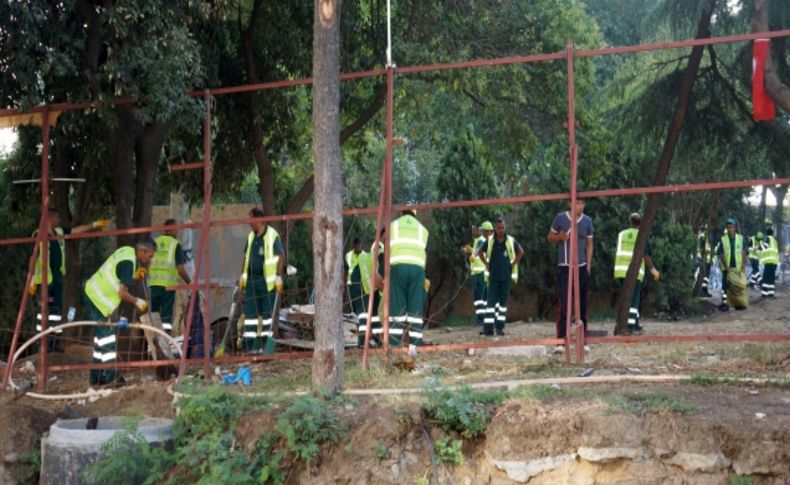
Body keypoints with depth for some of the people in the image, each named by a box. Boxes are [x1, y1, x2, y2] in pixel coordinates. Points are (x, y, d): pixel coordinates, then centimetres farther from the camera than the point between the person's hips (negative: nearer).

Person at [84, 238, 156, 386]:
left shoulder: (127, 251, 5)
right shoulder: (128, 262, -22)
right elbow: (122, 293, -22)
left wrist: (134, 276, 3)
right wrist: (137, 302, -8)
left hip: (92, 293, 10)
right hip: (99, 300, -10)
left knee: (100, 337, 15)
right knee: (107, 338, -7)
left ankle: (96, 376, 20)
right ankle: (109, 376, -6)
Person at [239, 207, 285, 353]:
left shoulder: (272, 235, -9)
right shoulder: (251, 236, 12)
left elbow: (281, 256, -9)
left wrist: (278, 278, -13)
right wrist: (242, 277, 14)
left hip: (266, 280, -6)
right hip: (251, 280, 6)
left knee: (266, 312, 3)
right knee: (249, 311, 2)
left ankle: (265, 345, 10)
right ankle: (248, 345, 4)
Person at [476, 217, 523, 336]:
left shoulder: (510, 241, -1)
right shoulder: (490, 241, 0)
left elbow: (521, 252, 14)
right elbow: (480, 252, 14)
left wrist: (513, 263, 6)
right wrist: (486, 264, 5)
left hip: (506, 277, 0)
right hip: (493, 277, 0)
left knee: (503, 302, 5)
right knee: (491, 302, -4)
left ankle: (500, 327, 11)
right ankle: (488, 328, -6)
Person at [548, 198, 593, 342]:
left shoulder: (587, 221, 5)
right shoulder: (560, 218, -1)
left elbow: (589, 245, 12)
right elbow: (550, 238, 9)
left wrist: (588, 266, 6)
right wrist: (560, 237, -13)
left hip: (582, 267, 2)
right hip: (564, 267, -2)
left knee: (582, 305, 4)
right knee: (564, 305, -6)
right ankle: (561, 340, -4)